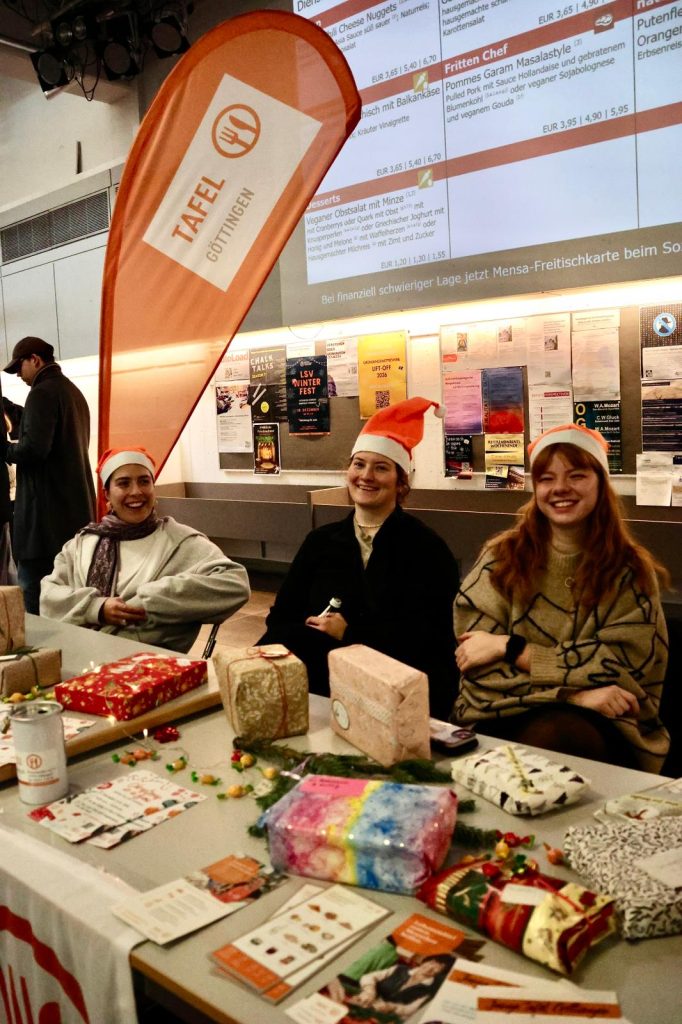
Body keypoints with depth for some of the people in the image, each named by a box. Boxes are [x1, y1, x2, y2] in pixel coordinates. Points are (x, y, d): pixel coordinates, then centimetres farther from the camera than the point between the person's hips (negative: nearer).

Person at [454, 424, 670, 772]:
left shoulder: (630, 569, 4)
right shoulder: (501, 557, 3)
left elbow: (623, 664, -6)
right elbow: (478, 663, -5)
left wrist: (511, 648, -11)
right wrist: (574, 692, -16)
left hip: (604, 724, 0)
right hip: (507, 715, 1)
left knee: (557, 735, -33)